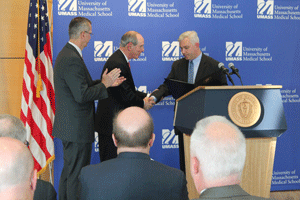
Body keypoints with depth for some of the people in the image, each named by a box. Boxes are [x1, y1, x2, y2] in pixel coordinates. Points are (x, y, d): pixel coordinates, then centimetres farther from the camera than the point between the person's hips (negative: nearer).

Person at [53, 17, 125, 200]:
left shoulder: (66, 54, 12)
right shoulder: (73, 60, -22)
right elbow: (82, 95, -26)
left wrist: (106, 82, 10)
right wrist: (104, 84, -13)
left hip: (70, 125, 11)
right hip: (77, 128, -11)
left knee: (69, 170, 21)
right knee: (77, 174, -2)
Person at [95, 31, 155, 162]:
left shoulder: (120, 60, 14)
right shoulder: (117, 64, -20)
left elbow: (128, 90, 19)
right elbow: (124, 95, -22)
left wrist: (146, 96, 7)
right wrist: (142, 103, -6)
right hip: (111, 123, -11)